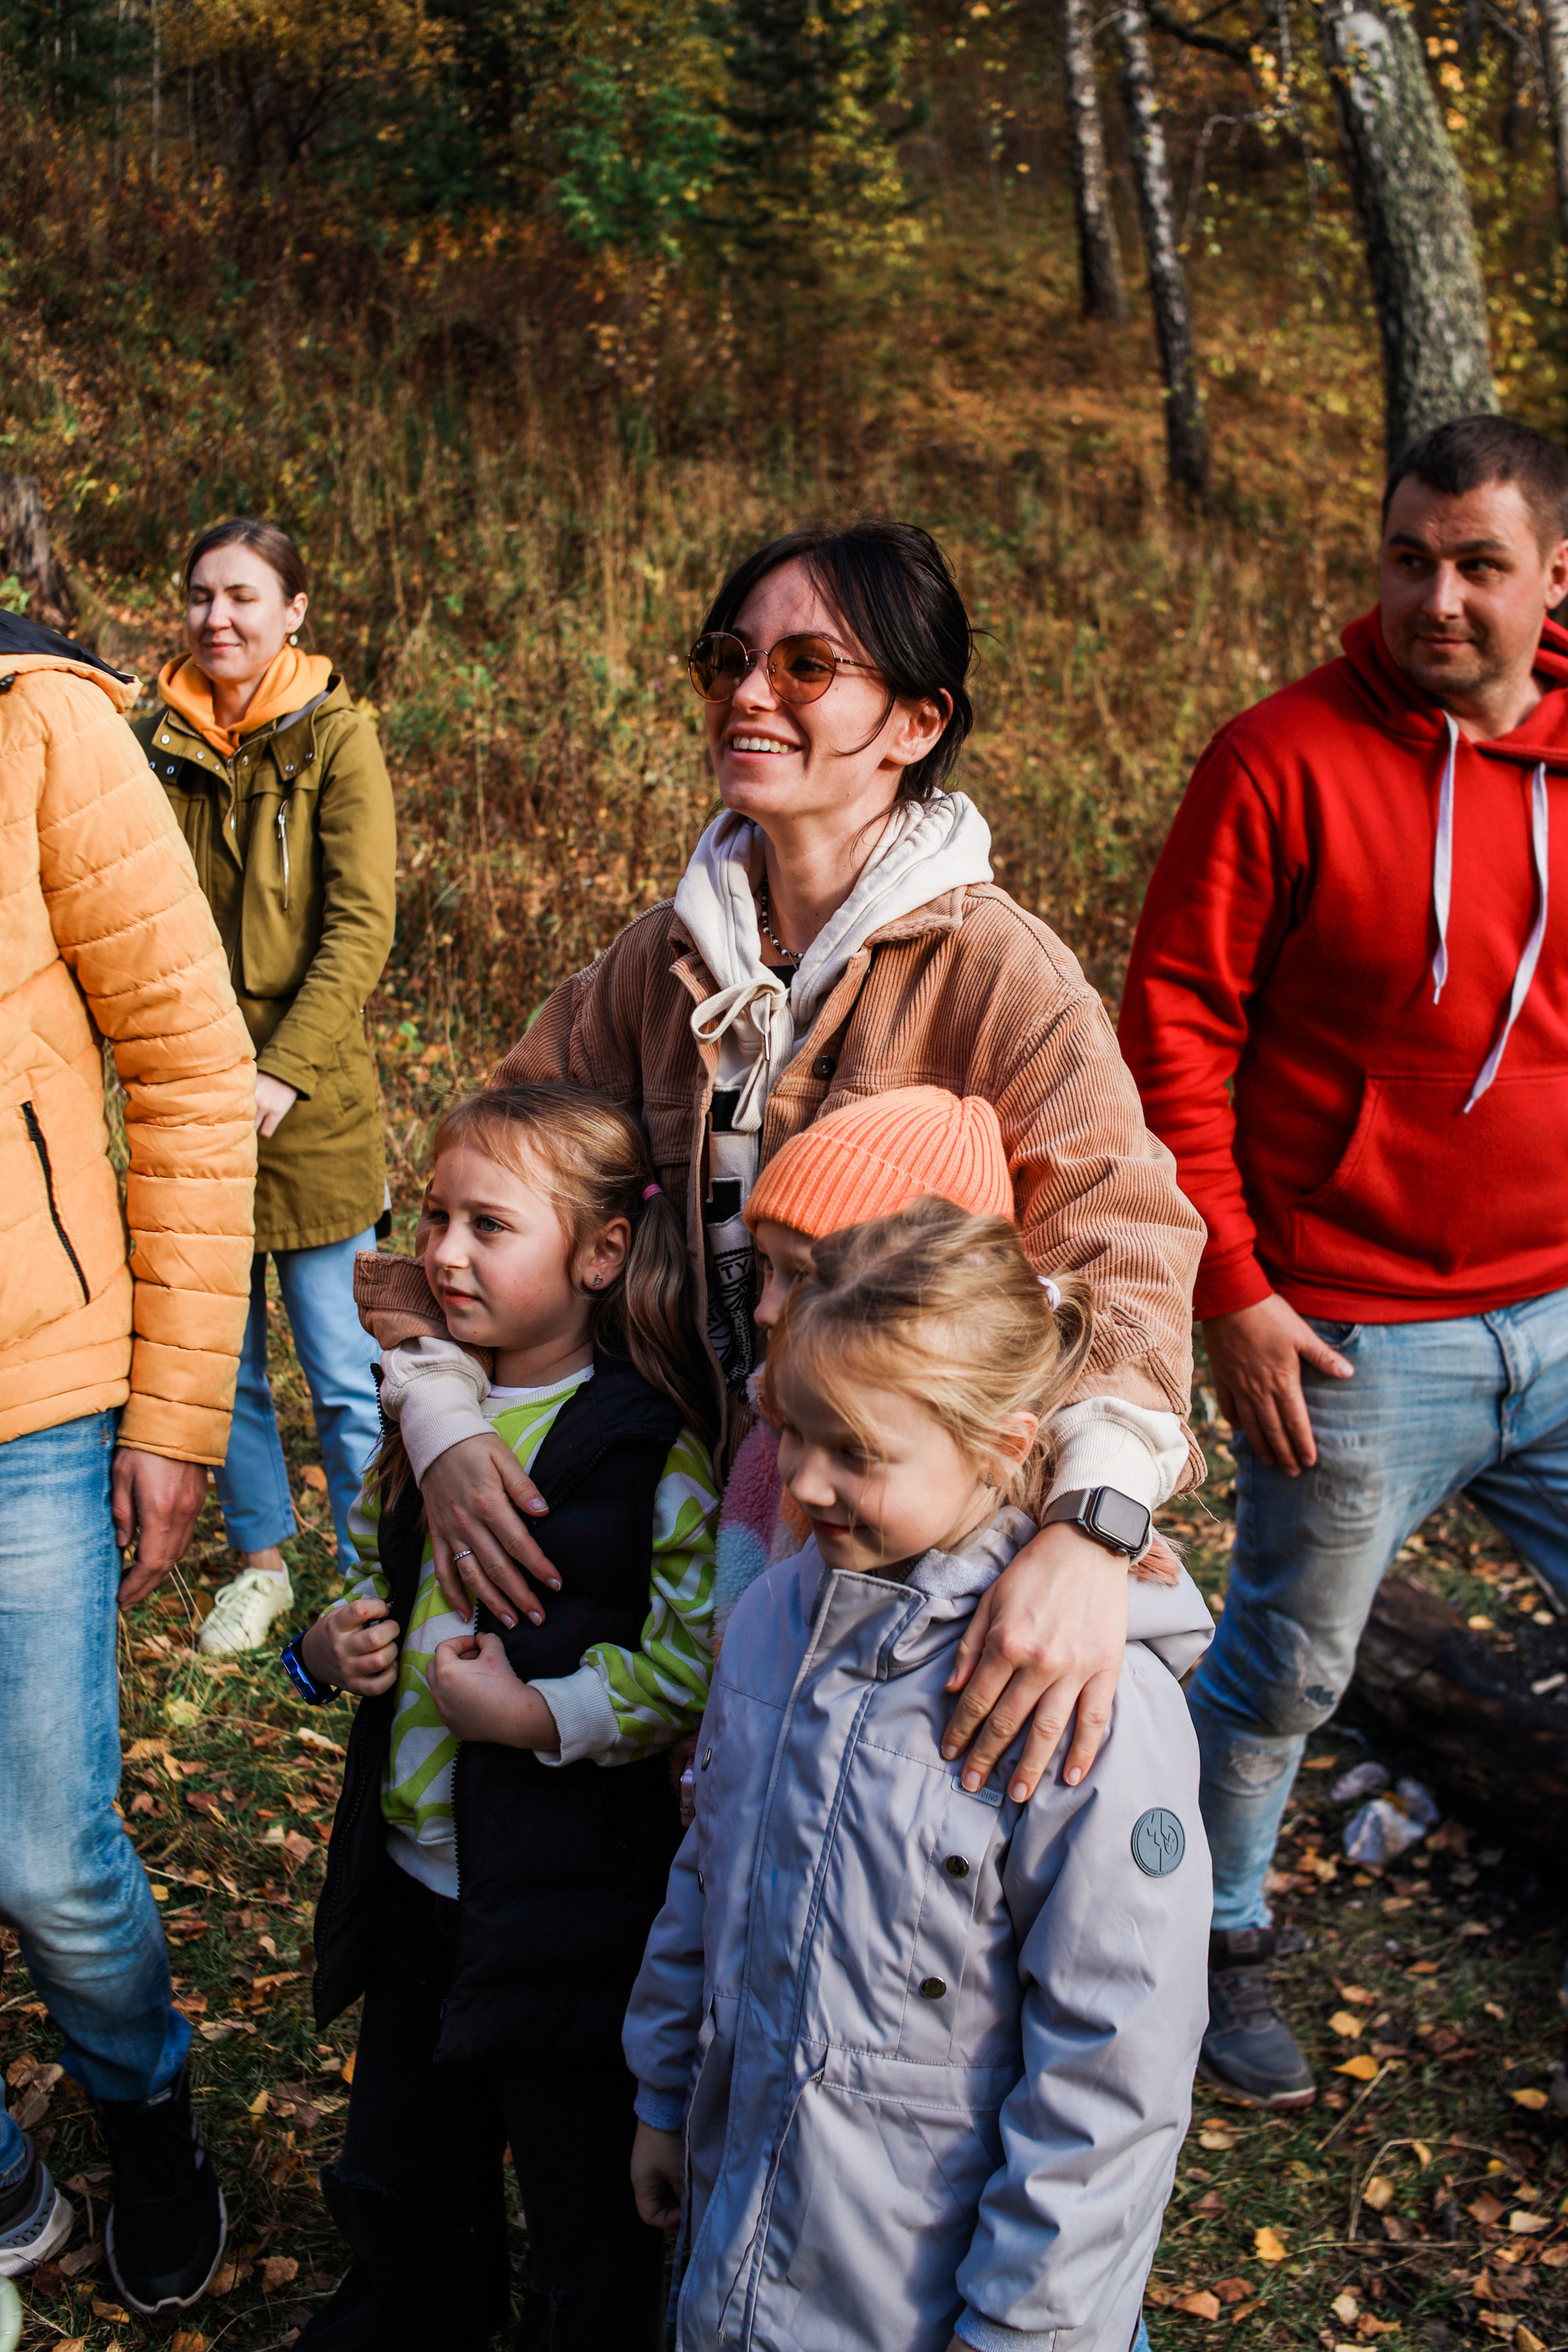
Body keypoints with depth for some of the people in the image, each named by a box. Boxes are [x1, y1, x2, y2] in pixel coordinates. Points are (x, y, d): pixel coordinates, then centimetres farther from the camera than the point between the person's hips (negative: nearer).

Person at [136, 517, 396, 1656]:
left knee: (346, 1376, 2)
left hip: (312, 1108, -4)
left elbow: (361, 924, -9)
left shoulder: (336, 735, -3)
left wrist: (281, 1072, -18)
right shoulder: (157, 737, 7)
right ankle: (262, 1562, 31)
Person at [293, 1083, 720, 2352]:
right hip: (416, 1877, 7)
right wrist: (329, 1648, -1)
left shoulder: (653, 1447, -19)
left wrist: (533, 1714, -25)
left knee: (584, 2201, 13)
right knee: (402, 2172, 27)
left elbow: (704, 1661, -25)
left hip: (572, 1902, -7)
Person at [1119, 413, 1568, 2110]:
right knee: (1286, 1671, 12)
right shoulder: (1285, 760, -11)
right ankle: (1219, 1943, 36)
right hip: (1354, 1337, -4)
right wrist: (1231, 1290, -13)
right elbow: (1174, 1033, -10)